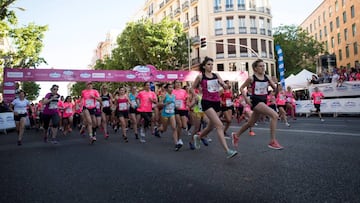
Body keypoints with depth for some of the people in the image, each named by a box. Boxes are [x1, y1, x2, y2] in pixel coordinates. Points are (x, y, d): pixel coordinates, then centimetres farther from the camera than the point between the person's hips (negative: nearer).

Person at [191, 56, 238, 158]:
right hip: (207, 103, -6)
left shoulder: (216, 75, 10)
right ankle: (227, 151, -20)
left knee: (211, 126, 17)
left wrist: (222, 83, -16)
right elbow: (192, 88, 9)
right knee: (219, 125, -19)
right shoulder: (200, 76, -1)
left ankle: (197, 137, 46)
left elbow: (225, 86, 5)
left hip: (216, 102, 6)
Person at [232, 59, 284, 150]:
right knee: (274, 115, -22)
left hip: (263, 101, 6)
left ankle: (236, 135, 41)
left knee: (251, 123, 19)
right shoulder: (251, 78, -8)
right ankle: (272, 141, -16)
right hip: (256, 101, -6)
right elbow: (241, 88, 0)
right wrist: (246, 99, -9)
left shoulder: (267, 77, 4)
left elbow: (276, 88, 3)